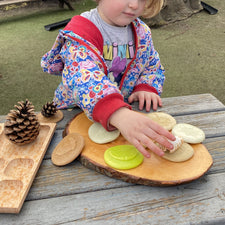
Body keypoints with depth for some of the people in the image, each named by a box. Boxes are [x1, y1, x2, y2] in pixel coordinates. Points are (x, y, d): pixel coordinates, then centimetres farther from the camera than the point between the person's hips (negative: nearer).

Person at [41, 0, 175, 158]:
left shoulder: (142, 32, 1)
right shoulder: (80, 34, -21)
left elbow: (153, 66, 14)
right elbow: (83, 78, -39)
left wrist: (146, 88, -11)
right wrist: (119, 115, -58)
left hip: (126, 109, 4)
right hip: (77, 114, -3)